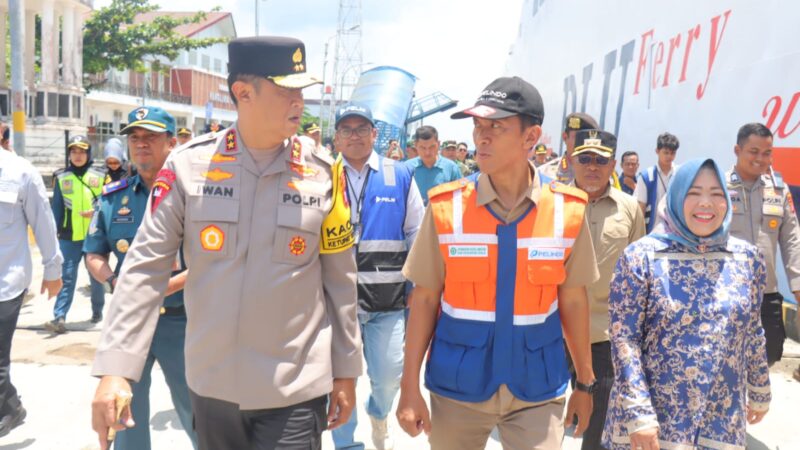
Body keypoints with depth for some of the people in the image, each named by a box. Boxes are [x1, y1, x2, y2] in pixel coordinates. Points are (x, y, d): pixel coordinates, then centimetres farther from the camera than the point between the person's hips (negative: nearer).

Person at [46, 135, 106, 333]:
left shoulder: (100, 176, 2)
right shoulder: (61, 177, 5)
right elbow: (57, 207, 6)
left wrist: (97, 212, -15)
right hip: (69, 236, 0)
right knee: (67, 277, -4)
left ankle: (97, 311, 29)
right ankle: (60, 318, -7)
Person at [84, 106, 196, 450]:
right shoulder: (113, 197, 6)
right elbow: (94, 255, 11)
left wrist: (167, 285, -21)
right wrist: (114, 283, -9)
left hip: (181, 321, -4)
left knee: (195, 412, 8)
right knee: (126, 413, 16)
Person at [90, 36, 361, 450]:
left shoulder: (323, 174, -4)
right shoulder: (188, 165, -6)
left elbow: (340, 280, 2)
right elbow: (145, 267, -5)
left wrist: (345, 370, 5)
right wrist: (115, 368, -12)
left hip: (295, 390, -1)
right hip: (210, 384, 2)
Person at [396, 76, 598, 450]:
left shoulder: (567, 210, -6)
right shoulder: (446, 207, -8)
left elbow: (573, 301, 3)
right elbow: (424, 299, -4)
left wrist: (585, 382, 9)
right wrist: (410, 386, -6)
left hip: (537, 388, 0)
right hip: (457, 385, 1)